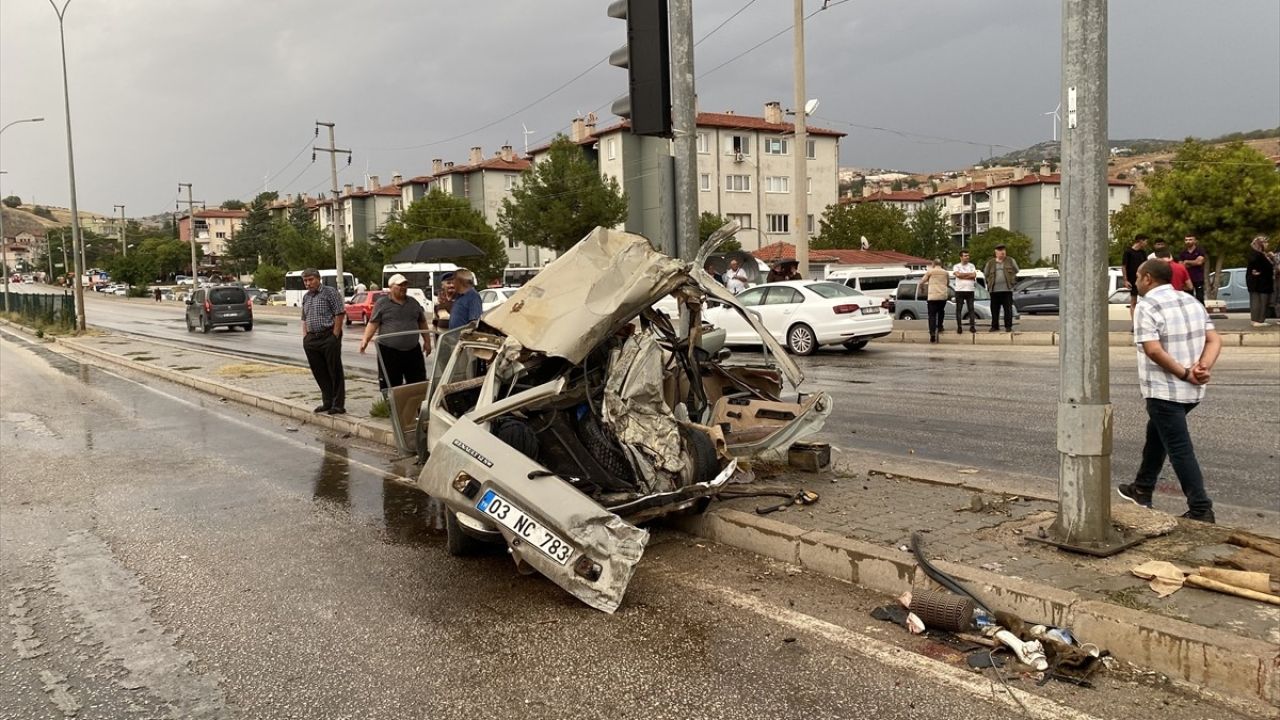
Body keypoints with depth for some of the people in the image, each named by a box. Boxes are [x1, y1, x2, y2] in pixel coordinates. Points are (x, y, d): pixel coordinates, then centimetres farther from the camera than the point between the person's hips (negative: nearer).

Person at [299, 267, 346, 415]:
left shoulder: (330, 292, -5)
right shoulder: (306, 297, 17)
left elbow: (340, 313, -10)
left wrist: (335, 335, -13)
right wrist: (305, 336, 11)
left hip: (329, 337, -7)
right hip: (311, 340, 7)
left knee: (335, 372, -3)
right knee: (319, 373, 10)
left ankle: (339, 404, 1)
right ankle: (327, 402, 20)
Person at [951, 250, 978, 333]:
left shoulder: (972, 266, 11)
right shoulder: (956, 266, 5)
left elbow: (974, 276, -4)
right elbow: (958, 274, -13)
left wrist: (962, 275, -8)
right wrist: (969, 274, -5)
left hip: (970, 290, 1)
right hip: (959, 290, -1)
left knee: (971, 309, -1)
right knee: (959, 309, -1)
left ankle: (972, 326, 0)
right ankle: (959, 327, 2)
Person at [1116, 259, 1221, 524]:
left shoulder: (1147, 307, -14)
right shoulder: (1191, 301, 10)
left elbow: (1153, 350, -25)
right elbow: (1214, 340, 3)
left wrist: (1184, 373, -17)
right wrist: (1203, 368, -10)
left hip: (1164, 390, -8)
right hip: (1192, 390, 8)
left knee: (1179, 449, -2)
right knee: (1156, 434, 23)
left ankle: (1200, 509, 0)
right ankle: (1142, 490, 34)